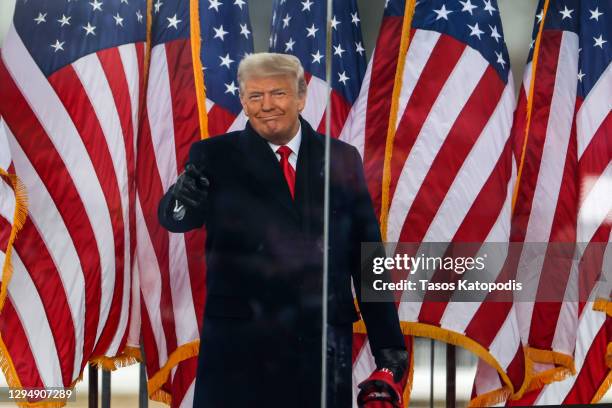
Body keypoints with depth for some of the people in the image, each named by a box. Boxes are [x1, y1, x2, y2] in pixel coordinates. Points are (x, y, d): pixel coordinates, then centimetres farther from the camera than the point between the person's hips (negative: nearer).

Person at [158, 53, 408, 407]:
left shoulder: (342, 160, 9)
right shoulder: (215, 158, 3)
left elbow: (366, 256, 11)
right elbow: (174, 219, -13)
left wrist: (389, 343, 8)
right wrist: (184, 200, -37)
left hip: (324, 342, 2)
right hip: (239, 343, -2)